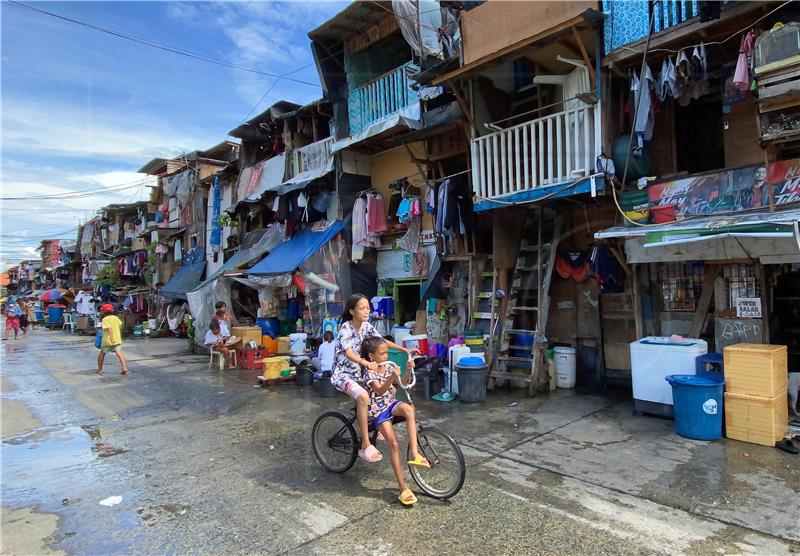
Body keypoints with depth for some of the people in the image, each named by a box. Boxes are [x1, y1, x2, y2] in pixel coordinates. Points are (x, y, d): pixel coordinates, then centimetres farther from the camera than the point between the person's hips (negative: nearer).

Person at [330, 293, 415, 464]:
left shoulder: (366, 326, 1)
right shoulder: (346, 328, -20)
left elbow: (383, 342, 4)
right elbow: (349, 353, -34)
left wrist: (405, 350, -9)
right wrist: (366, 363, -54)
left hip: (358, 373, 8)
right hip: (343, 374, -8)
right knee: (363, 396, -34)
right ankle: (365, 446, -26)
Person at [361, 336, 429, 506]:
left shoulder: (389, 365, 3)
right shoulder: (370, 372, -13)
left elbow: (403, 383, 1)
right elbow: (380, 391, -26)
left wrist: (408, 370, -17)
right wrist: (392, 377, -41)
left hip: (391, 403, 4)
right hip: (377, 409, -4)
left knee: (408, 409, -32)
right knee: (393, 443, -17)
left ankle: (414, 453, -31)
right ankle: (403, 487, -8)